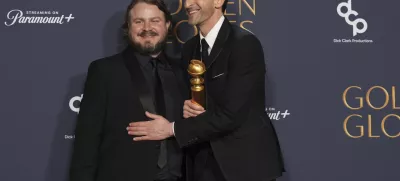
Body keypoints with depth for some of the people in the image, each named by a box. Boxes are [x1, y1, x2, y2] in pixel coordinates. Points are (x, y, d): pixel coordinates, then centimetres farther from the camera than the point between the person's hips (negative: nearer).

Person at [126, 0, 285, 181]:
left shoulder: (245, 44, -15)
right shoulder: (189, 48, 8)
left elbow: (231, 114, -20)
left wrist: (172, 128, -17)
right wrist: (187, 106, -9)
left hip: (245, 161, -6)